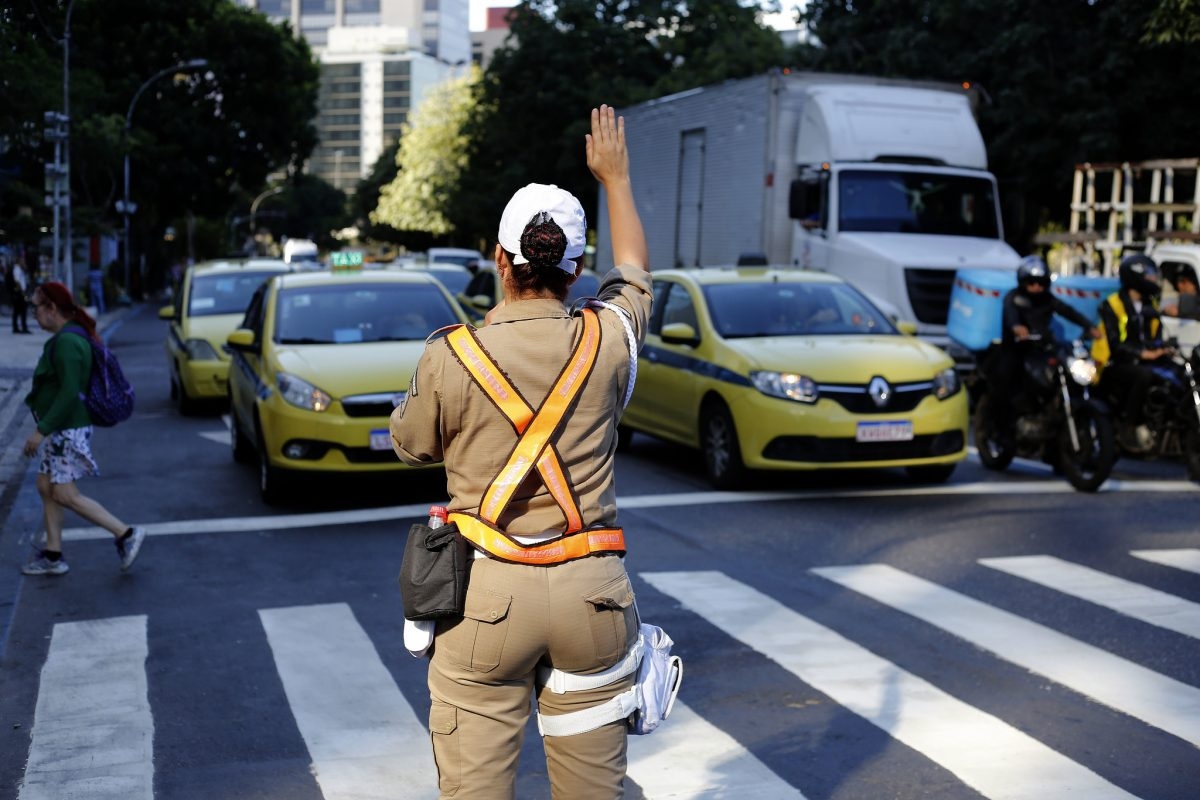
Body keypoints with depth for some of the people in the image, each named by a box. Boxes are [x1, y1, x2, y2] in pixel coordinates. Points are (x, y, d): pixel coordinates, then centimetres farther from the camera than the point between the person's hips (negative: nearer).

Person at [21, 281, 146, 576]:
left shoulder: (66, 342, -21)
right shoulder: (72, 336, 10)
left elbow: (69, 393, -27)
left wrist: (41, 430, -24)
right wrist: (46, 428, 23)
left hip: (68, 430, -10)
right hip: (61, 430, 10)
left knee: (65, 495, -6)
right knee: (46, 487, 13)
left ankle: (126, 534, -2)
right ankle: (53, 555, 20)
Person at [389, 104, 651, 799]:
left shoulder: (450, 356, -8)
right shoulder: (607, 340, -2)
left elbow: (413, 446, 11)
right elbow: (634, 270, 21)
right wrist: (616, 177, 34)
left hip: (488, 589, -2)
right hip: (591, 586, 2)